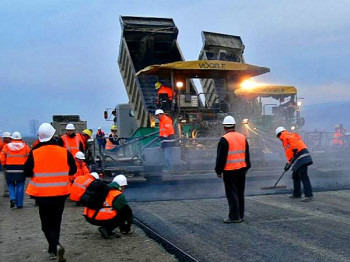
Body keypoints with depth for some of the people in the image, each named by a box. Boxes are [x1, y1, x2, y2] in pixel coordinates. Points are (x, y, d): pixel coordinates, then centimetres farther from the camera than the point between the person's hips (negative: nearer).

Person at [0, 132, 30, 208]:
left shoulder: (6, 146, 1)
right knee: (20, 186, 6)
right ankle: (19, 204, 7)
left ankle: (12, 198, -3)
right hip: (21, 170, 0)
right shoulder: (25, 146, 0)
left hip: (10, 170, 0)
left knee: (10, 185, 17)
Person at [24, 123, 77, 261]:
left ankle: (56, 246, -14)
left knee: (46, 224, 9)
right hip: (60, 194, 2)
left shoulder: (34, 153, -13)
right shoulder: (64, 152, -9)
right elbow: (73, 170, 2)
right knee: (56, 223, 18)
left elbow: (27, 173, -5)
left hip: (42, 194, -2)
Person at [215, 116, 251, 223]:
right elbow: (247, 155, 16)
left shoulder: (224, 139, -13)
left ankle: (234, 216, 0)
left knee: (232, 194, -1)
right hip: (242, 169, 7)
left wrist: (218, 170, -4)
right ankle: (240, 215, 22)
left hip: (230, 171, -7)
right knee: (240, 193, 14)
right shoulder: (243, 137, 8)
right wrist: (246, 167, 24)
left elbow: (221, 157, -12)